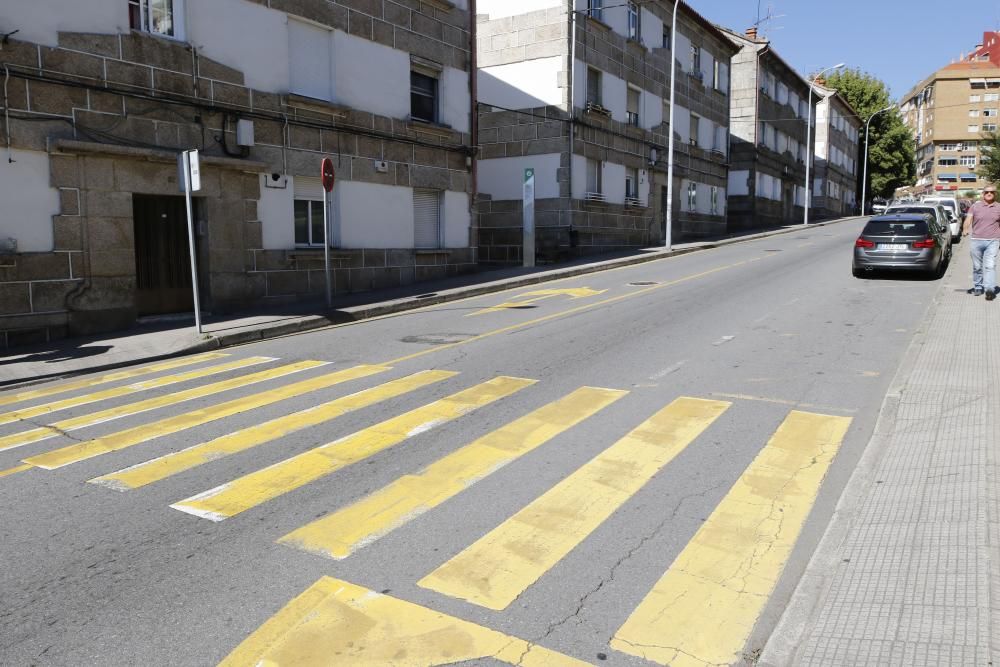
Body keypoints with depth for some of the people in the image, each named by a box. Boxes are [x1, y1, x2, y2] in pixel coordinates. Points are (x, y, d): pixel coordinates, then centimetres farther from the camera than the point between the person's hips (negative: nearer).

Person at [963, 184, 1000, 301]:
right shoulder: (975, 206, 5)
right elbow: (968, 220, -6)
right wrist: (965, 230, -26)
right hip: (976, 240, 1)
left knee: (990, 266, -11)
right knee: (977, 266, 9)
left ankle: (990, 289, -16)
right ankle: (978, 287, 20)